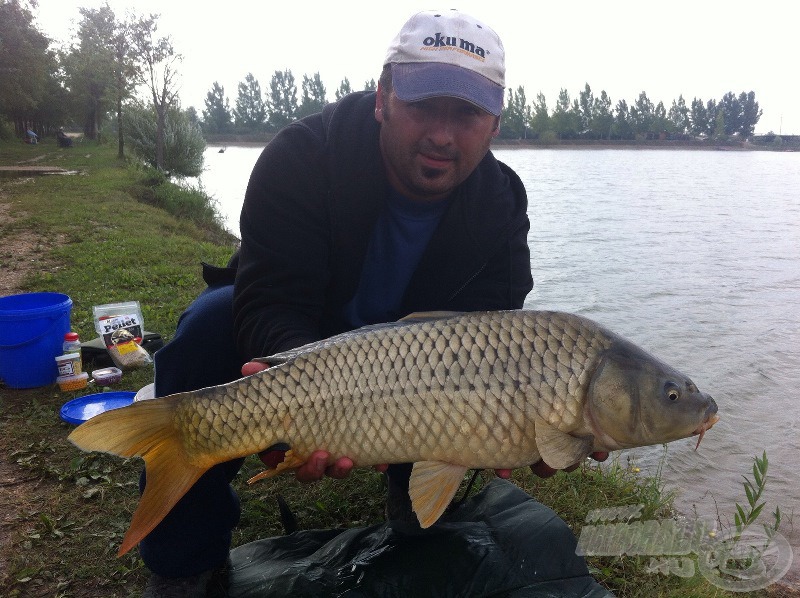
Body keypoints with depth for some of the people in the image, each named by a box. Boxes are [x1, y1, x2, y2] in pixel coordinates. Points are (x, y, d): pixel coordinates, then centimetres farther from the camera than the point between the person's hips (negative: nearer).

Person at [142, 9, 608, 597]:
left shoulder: (501, 208, -16)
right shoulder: (303, 156, -26)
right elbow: (273, 300, -33)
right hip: (290, 344, -2)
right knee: (213, 323, -32)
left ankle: (417, 504, 11)